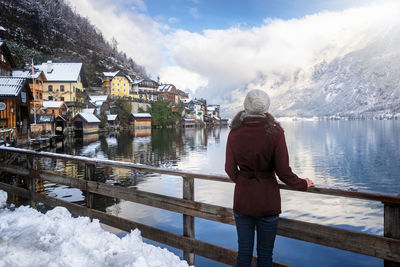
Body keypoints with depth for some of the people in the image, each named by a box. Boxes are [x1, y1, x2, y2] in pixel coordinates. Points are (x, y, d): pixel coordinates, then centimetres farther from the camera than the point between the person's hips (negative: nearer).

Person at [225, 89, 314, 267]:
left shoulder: (234, 133, -7)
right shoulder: (274, 132, -14)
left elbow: (230, 169, 0)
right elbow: (283, 171, -12)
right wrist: (303, 184, 7)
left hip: (242, 199, 2)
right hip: (267, 200, -2)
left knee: (244, 251, 16)